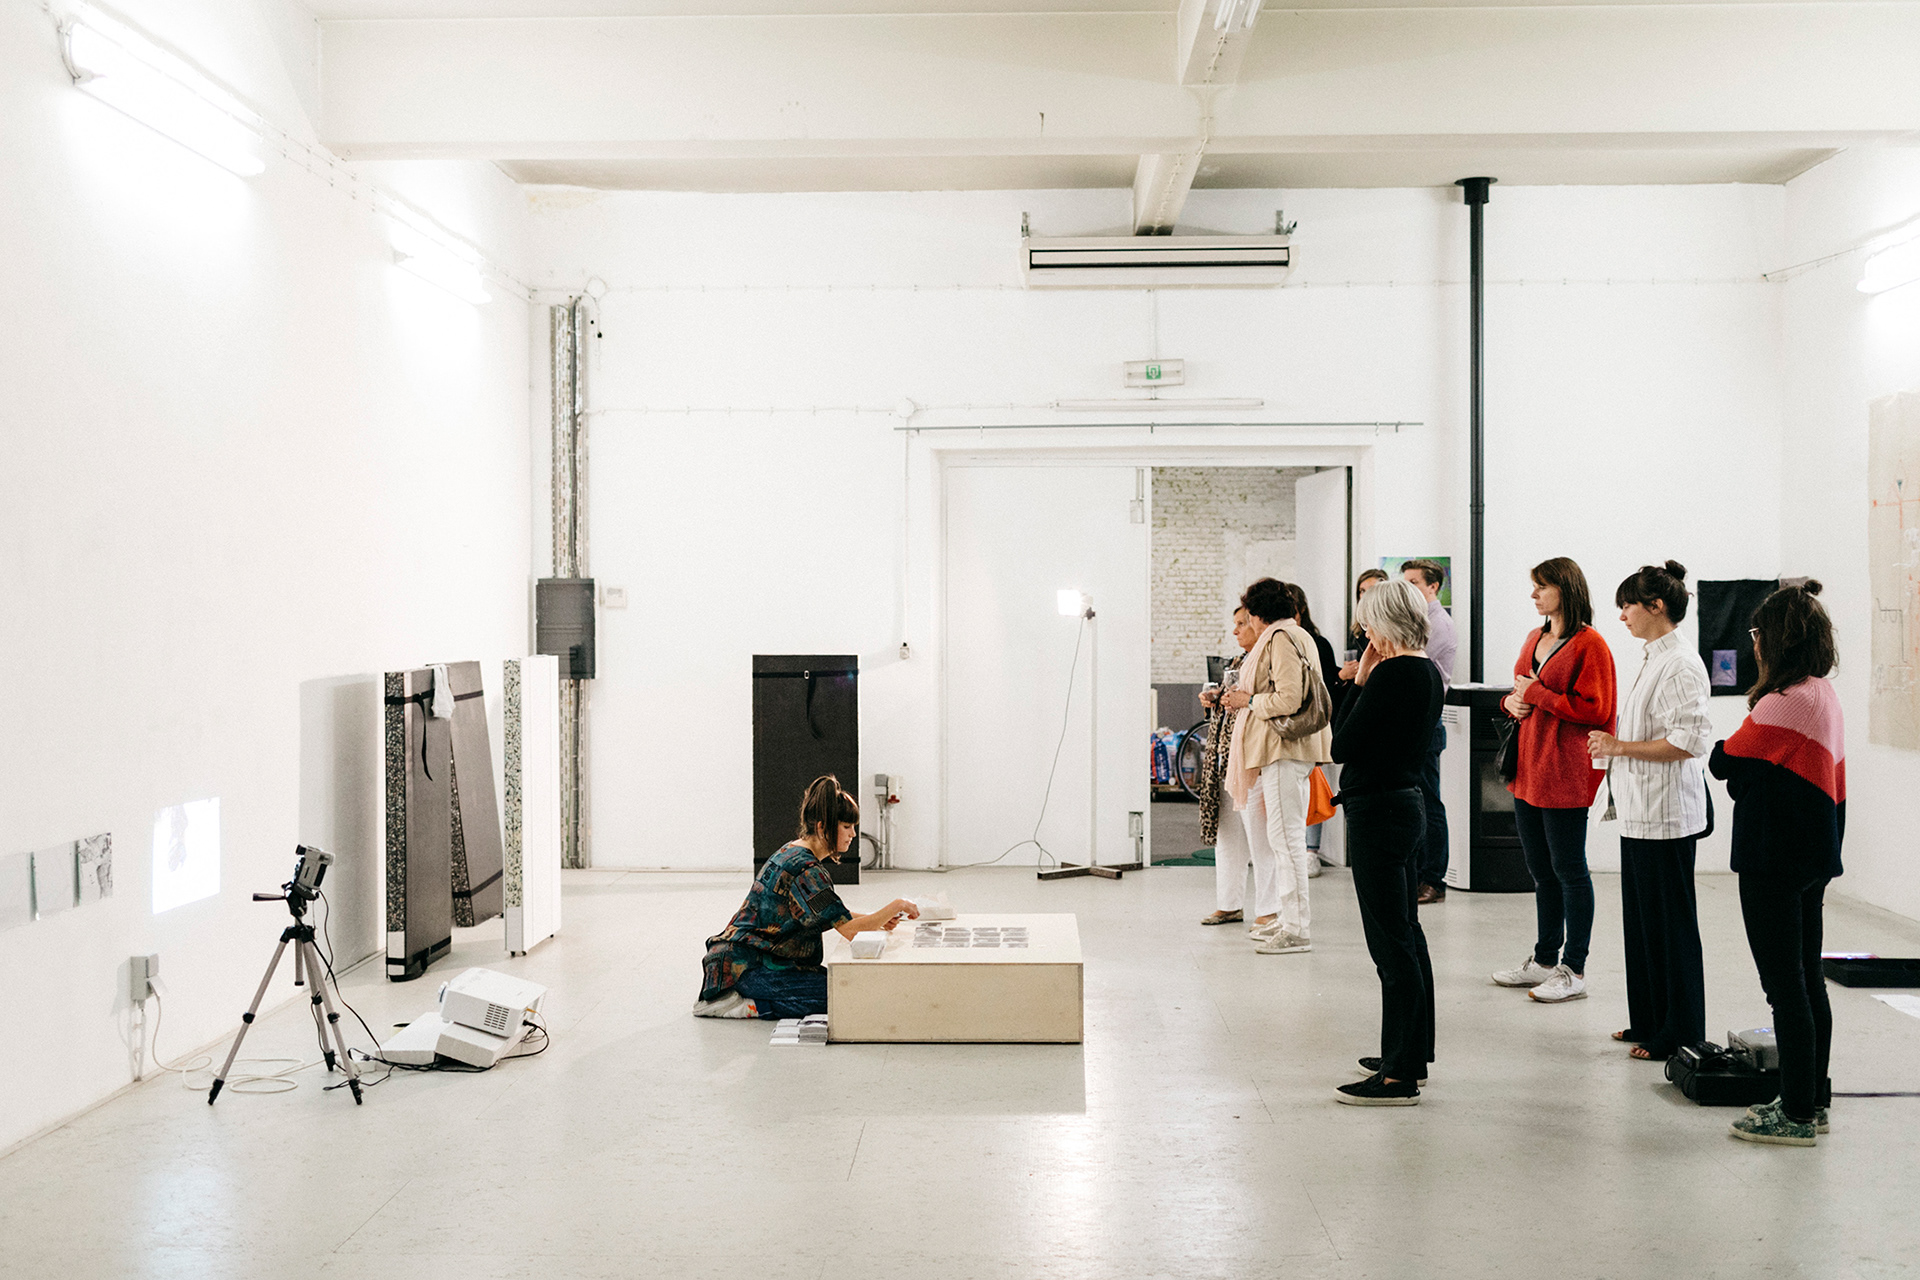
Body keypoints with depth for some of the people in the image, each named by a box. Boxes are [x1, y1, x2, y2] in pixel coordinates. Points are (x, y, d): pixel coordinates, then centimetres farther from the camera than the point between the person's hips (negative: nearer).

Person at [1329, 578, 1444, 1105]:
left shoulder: (1392, 674, -18)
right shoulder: (1429, 672, 10)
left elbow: (1343, 746, -15)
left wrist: (1357, 682, -7)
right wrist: (1365, 683, 7)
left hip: (1377, 813, -10)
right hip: (1408, 802, 10)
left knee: (1391, 943, -6)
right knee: (1407, 936, 17)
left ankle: (1399, 1075, -2)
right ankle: (1410, 1056, 27)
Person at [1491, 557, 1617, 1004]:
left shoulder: (1590, 644, -11)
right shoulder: (1535, 639, 15)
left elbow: (1593, 710, -17)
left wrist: (1536, 694, -14)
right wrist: (1511, 701, 3)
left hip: (1565, 774, -8)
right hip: (1527, 770, 8)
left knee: (1569, 870, -2)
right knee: (1541, 870, 15)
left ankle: (1574, 971, 5)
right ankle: (1544, 961, 25)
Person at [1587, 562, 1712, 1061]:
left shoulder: (1680, 665, -16)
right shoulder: (1654, 660, 14)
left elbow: (1690, 741, -23)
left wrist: (1621, 747, -18)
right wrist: (1613, 744, 12)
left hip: (1666, 814, -10)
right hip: (1642, 812, 10)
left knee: (1669, 923, -2)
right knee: (1641, 919, 15)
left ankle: (1679, 1035, 7)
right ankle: (1648, 1023, 25)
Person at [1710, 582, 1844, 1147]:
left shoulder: (1784, 702, -19)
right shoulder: (1826, 696, 11)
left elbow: (1726, 763, -12)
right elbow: (1836, 786, 16)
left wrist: (1721, 751, 11)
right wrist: (1828, 855, 22)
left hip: (1774, 860, -10)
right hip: (1813, 857, 10)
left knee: (1785, 985, -4)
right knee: (1808, 980, 15)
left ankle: (1797, 1114, 1)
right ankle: (1812, 1100, 23)